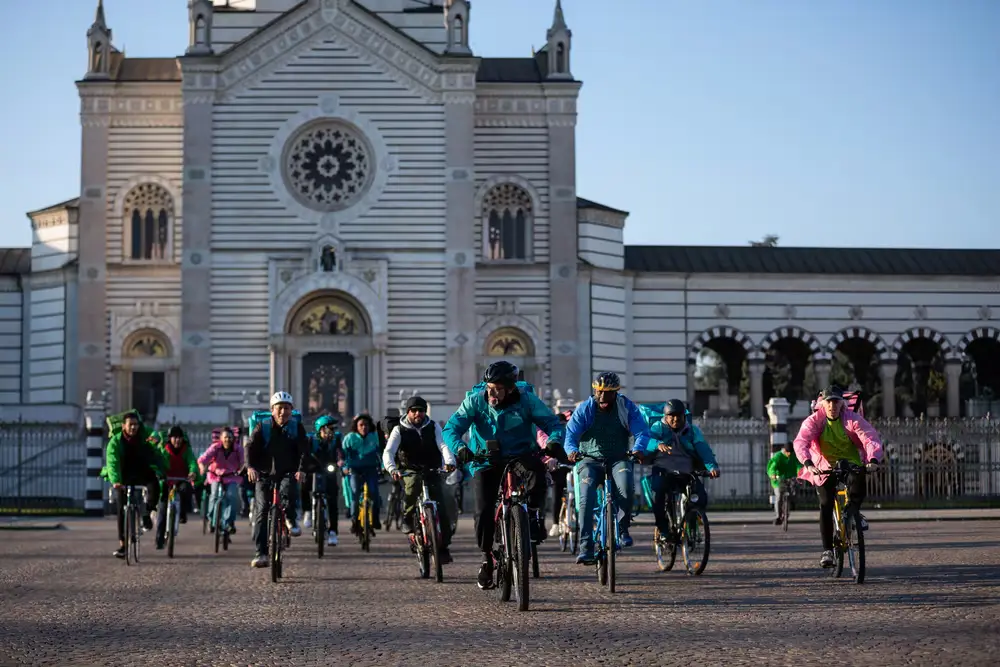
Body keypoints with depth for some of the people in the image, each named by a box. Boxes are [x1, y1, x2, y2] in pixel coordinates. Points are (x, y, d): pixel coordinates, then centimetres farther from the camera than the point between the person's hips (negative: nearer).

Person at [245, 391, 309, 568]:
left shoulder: (296, 427, 0)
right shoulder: (263, 427, -2)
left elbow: (304, 449, -9)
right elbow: (250, 447, -12)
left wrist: (301, 469, -27)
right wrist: (250, 467, -31)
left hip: (287, 473, 0)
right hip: (264, 474, 1)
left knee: (287, 491, -34)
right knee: (261, 511, -8)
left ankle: (291, 520, -5)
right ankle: (261, 553, -5)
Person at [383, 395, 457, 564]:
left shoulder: (433, 427, 1)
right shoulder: (399, 430, -4)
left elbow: (443, 445, -14)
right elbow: (388, 452, -17)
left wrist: (450, 461, -36)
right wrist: (392, 469, -38)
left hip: (432, 471, 2)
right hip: (410, 471, -1)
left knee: (441, 508, -12)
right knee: (412, 485, -36)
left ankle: (443, 547, 0)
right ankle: (408, 522, -12)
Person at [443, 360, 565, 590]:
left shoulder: (527, 399, -14)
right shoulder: (475, 401, -14)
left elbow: (552, 422, -12)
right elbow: (451, 428, -19)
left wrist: (555, 441, -34)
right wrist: (459, 448, -40)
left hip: (519, 455, -1)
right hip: (486, 460, 1)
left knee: (536, 468, -36)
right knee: (484, 511, -12)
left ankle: (533, 515, -12)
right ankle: (487, 558, 10)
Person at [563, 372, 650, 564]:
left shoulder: (627, 407, -2)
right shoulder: (584, 409, -2)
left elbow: (642, 431, -11)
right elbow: (570, 434, -10)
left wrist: (638, 449, -34)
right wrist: (572, 451, -34)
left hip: (618, 459, 0)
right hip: (590, 460, 0)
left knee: (625, 487, -33)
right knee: (586, 497, -26)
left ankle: (623, 528, -9)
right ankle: (586, 548, -24)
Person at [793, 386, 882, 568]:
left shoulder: (852, 419, -15)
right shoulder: (814, 421, -14)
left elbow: (871, 438, -25)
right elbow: (801, 442, -29)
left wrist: (873, 459, -44)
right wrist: (807, 463, -48)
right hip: (825, 467, 0)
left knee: (858, 485, -31)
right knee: (825, 506, -14)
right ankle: (827, 550, -4)